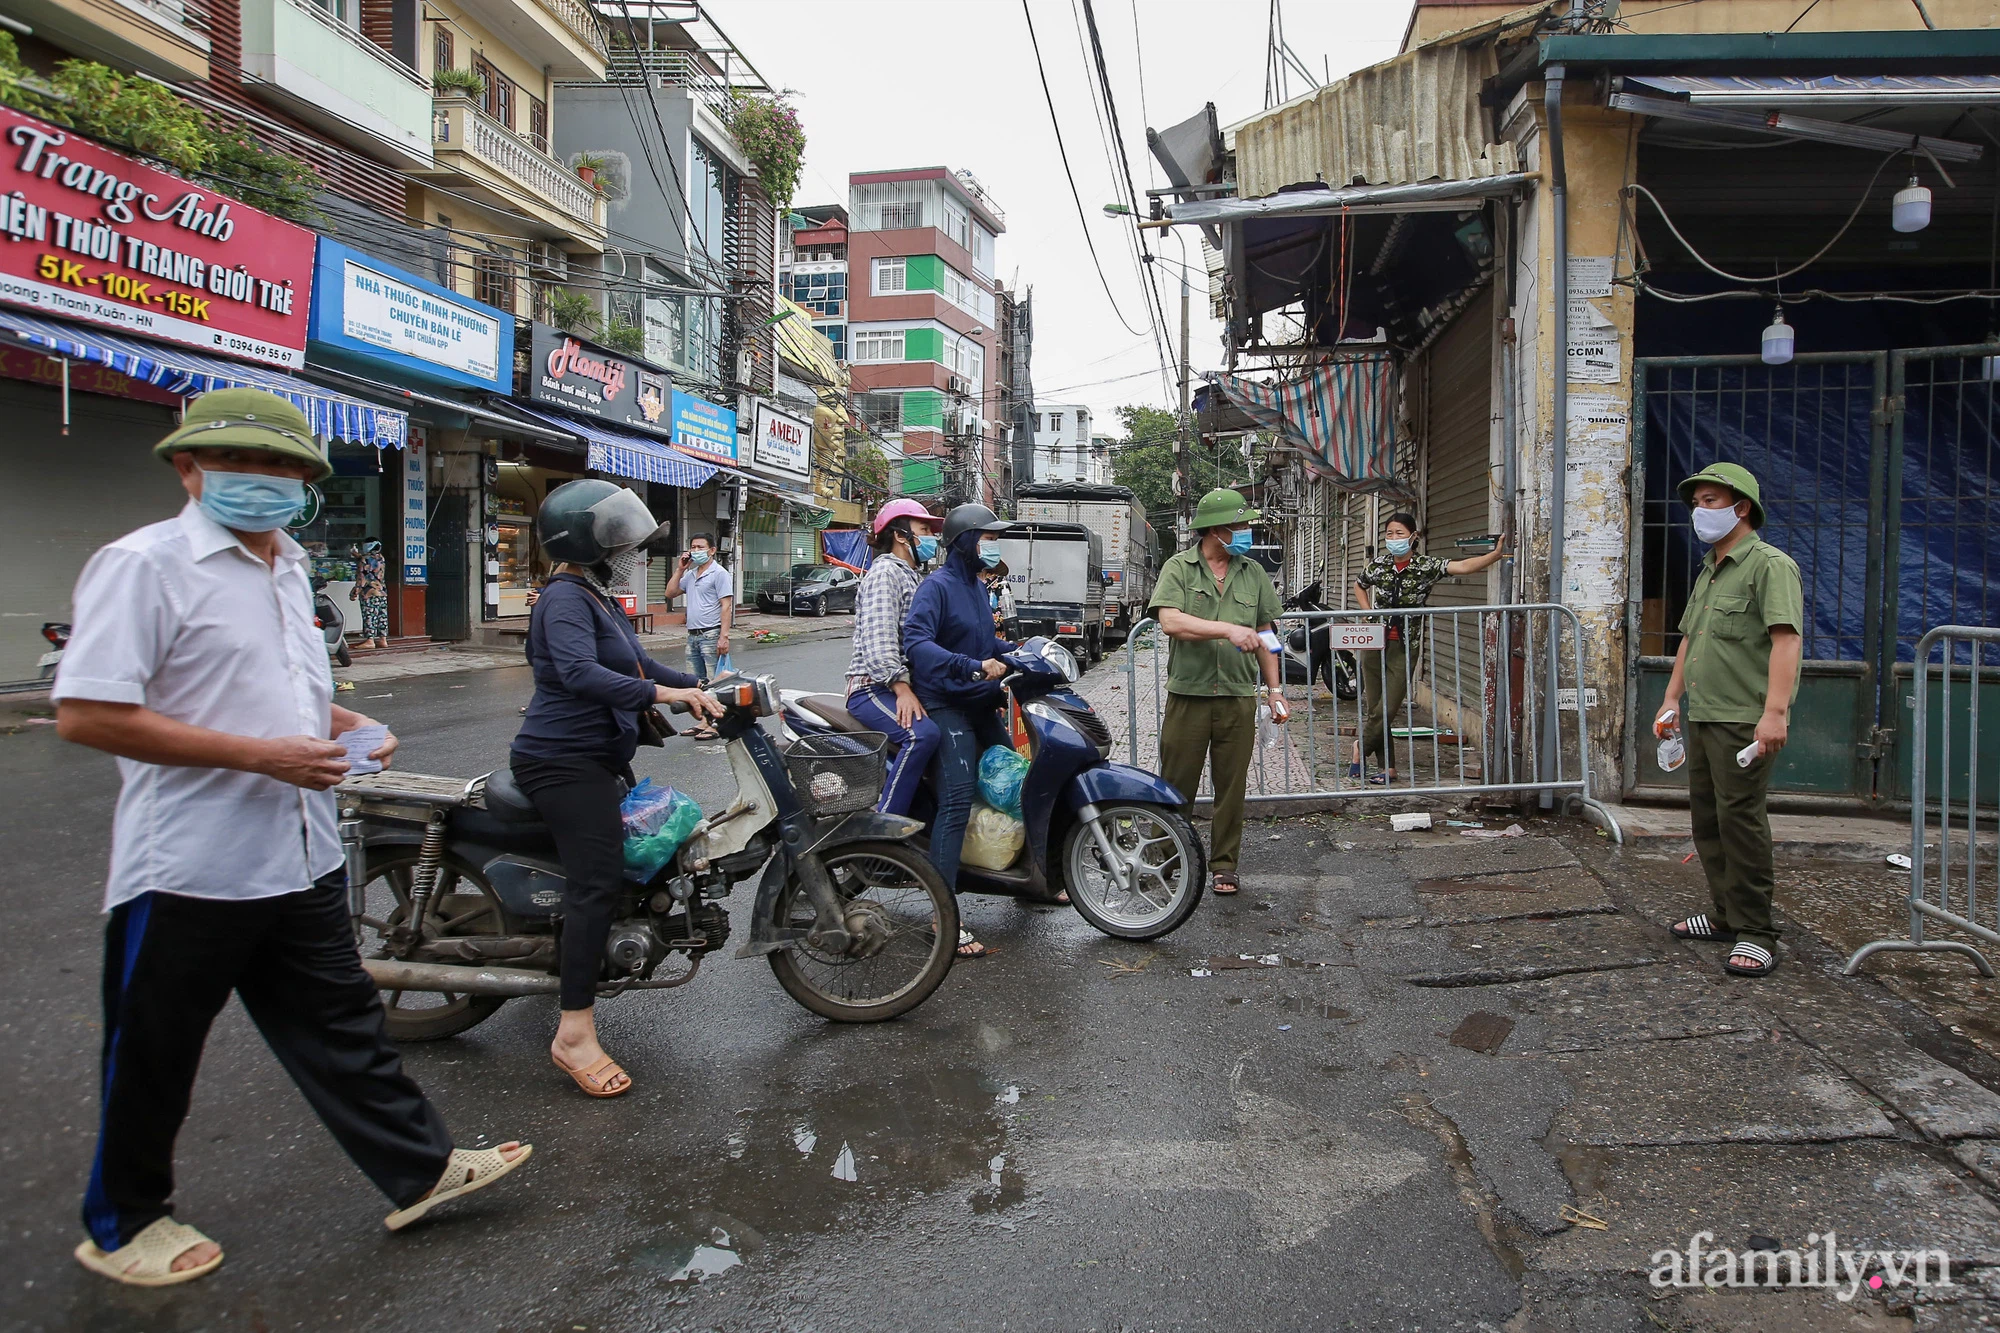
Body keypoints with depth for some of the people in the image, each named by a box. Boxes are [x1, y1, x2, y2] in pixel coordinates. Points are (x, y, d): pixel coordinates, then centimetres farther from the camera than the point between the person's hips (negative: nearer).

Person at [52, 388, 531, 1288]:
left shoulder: (288, 566, 13)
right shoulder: (144, 563, -14)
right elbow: (84, 714, -22)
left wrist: (350, 727, 7)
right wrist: (260, 755, -24)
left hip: (302, 862, 7)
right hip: (188, 873, -7)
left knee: (342, 1026, 16)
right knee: (153, 1057, 12)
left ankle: (420, 1169, 26)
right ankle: (123, 1224, 32)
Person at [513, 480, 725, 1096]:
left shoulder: (596, 597, 19)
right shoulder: (565, 598, -15)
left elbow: (635, 663, 26)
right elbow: (580, 672, -32)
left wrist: (698, 685, 17)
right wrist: (664, 693, -36)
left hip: (598, 758, 11)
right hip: (564, 761, -11)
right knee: (599, 879, -20)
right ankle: (575, 1034, -20)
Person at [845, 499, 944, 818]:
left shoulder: (913, 577, 23)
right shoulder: (886, 572, -8)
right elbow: (878, 640, -20)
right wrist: (901, 687, -28)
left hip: (901, 684, 10)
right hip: (874, 687, -10)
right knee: (921, 734, -32)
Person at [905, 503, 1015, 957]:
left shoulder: (978, 587, 17)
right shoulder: (937, 586, -11)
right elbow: (916, 643, -26)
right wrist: (972, 667, -34)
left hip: (982, 704, 9)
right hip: (946, 707, -9)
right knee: (957, 802, -17)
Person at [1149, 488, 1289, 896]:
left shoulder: (1254, 573, 12)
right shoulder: (1178, 568, 0)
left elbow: (1264, 635, 16)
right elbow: (1170, 621, -15)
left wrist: (1274, 688, 12)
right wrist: (1228, 629, -22)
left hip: (1238, 698, 3)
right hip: (1188, 696, -3)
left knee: (1231, 787, 8)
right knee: (1177, 785, 3)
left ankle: (1224, 864, 19)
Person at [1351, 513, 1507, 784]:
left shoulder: (1427, 566, -5)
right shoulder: (1377, 566, 4)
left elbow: (1463, 566, -19)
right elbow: (1359, 586, 24)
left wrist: (1495, 555, -32)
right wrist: (1368, 612, 9)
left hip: (1403, 648, -3)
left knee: (1388, 709, -5)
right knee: (1372, 707, 4)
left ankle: (1361, 746, 21)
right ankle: (1388, 768, 14)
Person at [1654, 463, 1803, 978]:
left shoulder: (1770, 565, -9)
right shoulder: (1707, 573, 20)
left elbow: (1785, 638, -19)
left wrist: (1775, 710, -28)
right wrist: (1672, 698, 21)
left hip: (1745, 721, -9)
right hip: (1701, 718, 9)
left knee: (1740, 819, -9)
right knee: (1707, 818, 13)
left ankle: (1754, 933, -1)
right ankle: (1727, 915, 24)